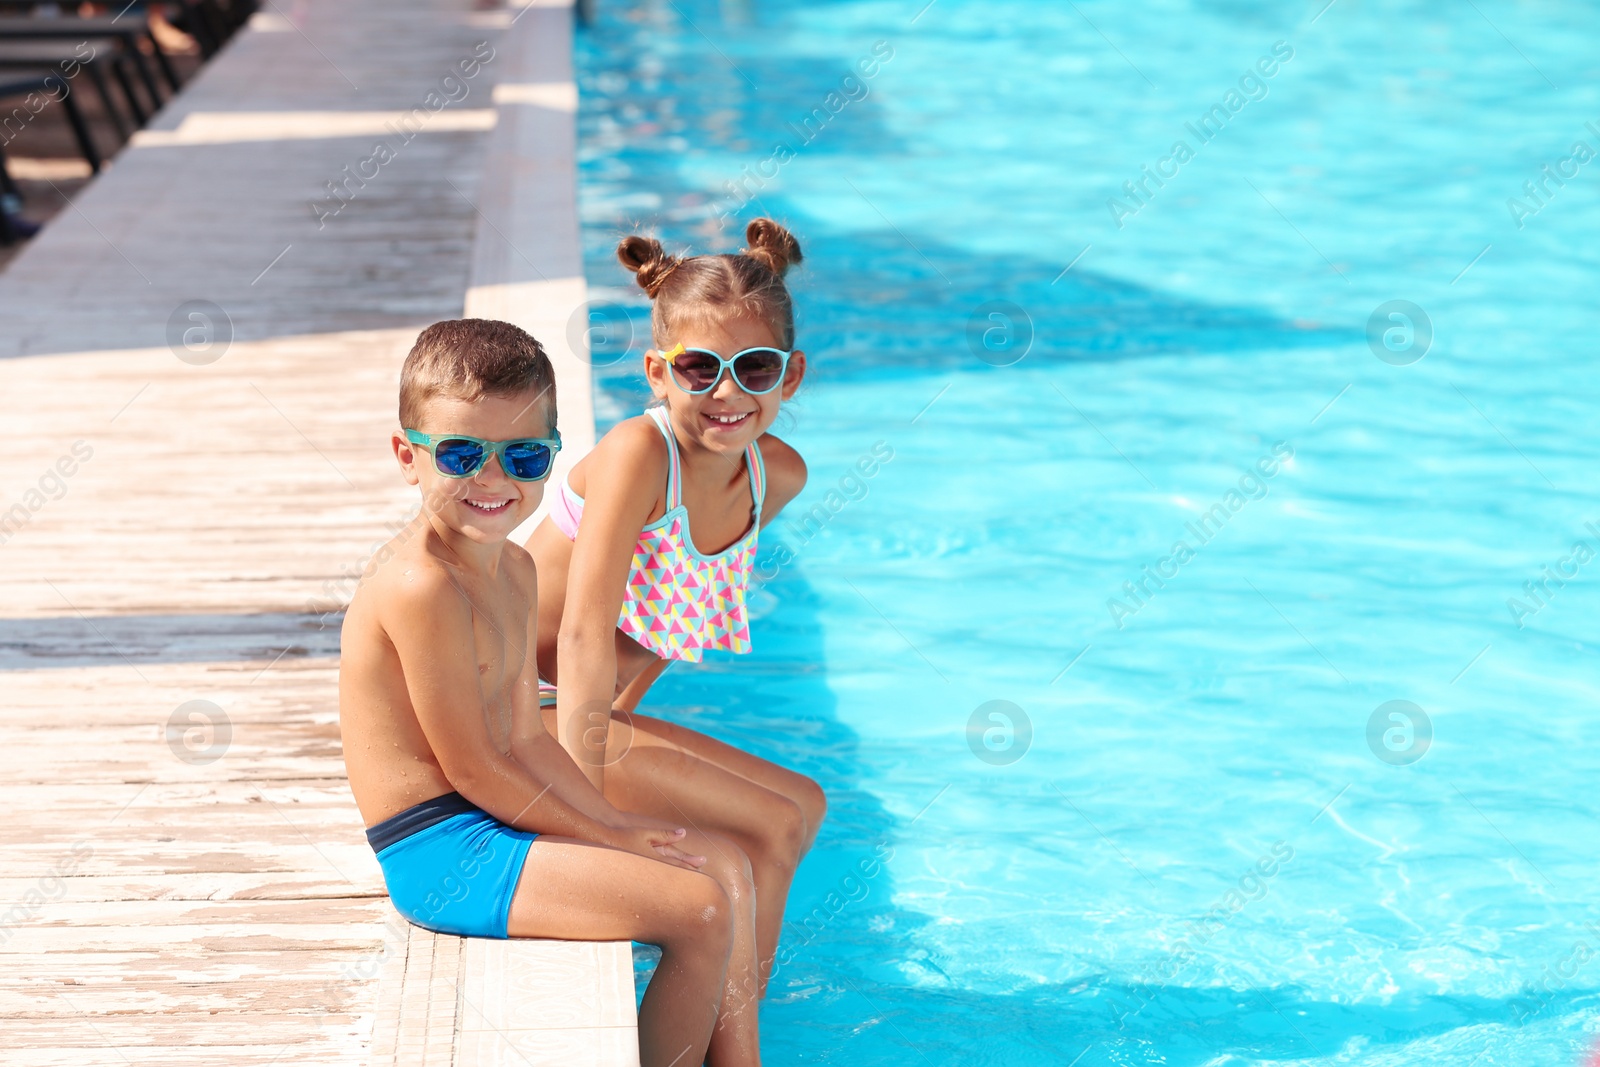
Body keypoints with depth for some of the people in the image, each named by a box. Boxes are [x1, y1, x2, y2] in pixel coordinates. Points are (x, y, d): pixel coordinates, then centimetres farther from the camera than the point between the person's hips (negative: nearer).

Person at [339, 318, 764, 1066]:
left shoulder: (514, 571, 10)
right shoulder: (423, 585, -21)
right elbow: (472, 767, -19)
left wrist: (618, 827, 3)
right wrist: (606, 837, -11)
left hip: (487, 824, 10)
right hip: (443, 858, -10)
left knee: (723, 863, 17)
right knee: (702, 911, -16)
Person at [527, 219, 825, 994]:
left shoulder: (777, 477, -1)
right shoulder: (638, 453, -24)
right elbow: (585, 633, -28)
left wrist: (616, 720, 11)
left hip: (582, 714, 9)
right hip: (515, 717, -9)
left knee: (802, 806, 14)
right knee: (767, 828, -12)